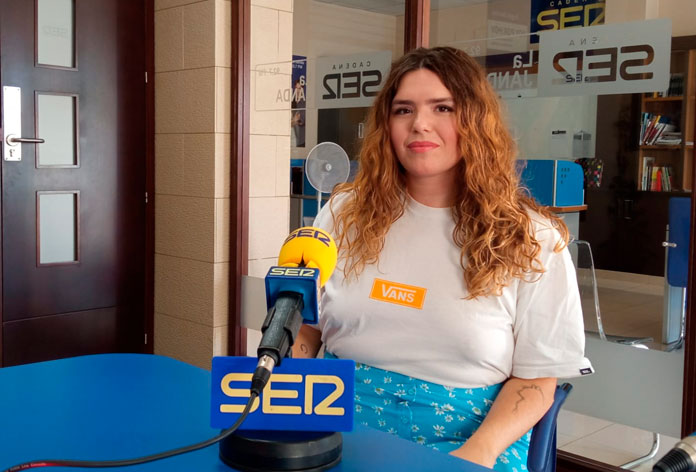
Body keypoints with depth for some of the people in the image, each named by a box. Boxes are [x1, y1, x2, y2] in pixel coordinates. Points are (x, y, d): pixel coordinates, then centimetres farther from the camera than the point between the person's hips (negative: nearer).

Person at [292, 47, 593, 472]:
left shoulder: (532, 239, -1)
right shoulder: (347, 213, 7)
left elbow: (535, 379, 0)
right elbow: (307, 321, 14)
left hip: (459, 438, -1)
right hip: (342, 426, 2)